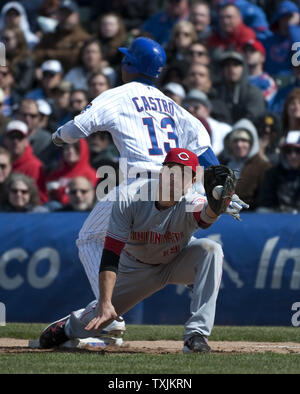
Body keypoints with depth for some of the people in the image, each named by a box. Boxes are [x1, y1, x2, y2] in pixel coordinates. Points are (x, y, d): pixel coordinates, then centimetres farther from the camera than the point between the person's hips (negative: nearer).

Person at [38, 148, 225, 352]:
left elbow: (207, 214, -61)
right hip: (136, 266, 1)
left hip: (179, 262, -1)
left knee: (210, 249, -31)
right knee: (99, 315, 2)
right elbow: (110, 256, -29)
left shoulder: (190, 203, -33)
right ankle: (69, 326, 44)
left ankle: (196, 334, -31)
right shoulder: (130, 200, -31)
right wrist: (105, 303, -37)